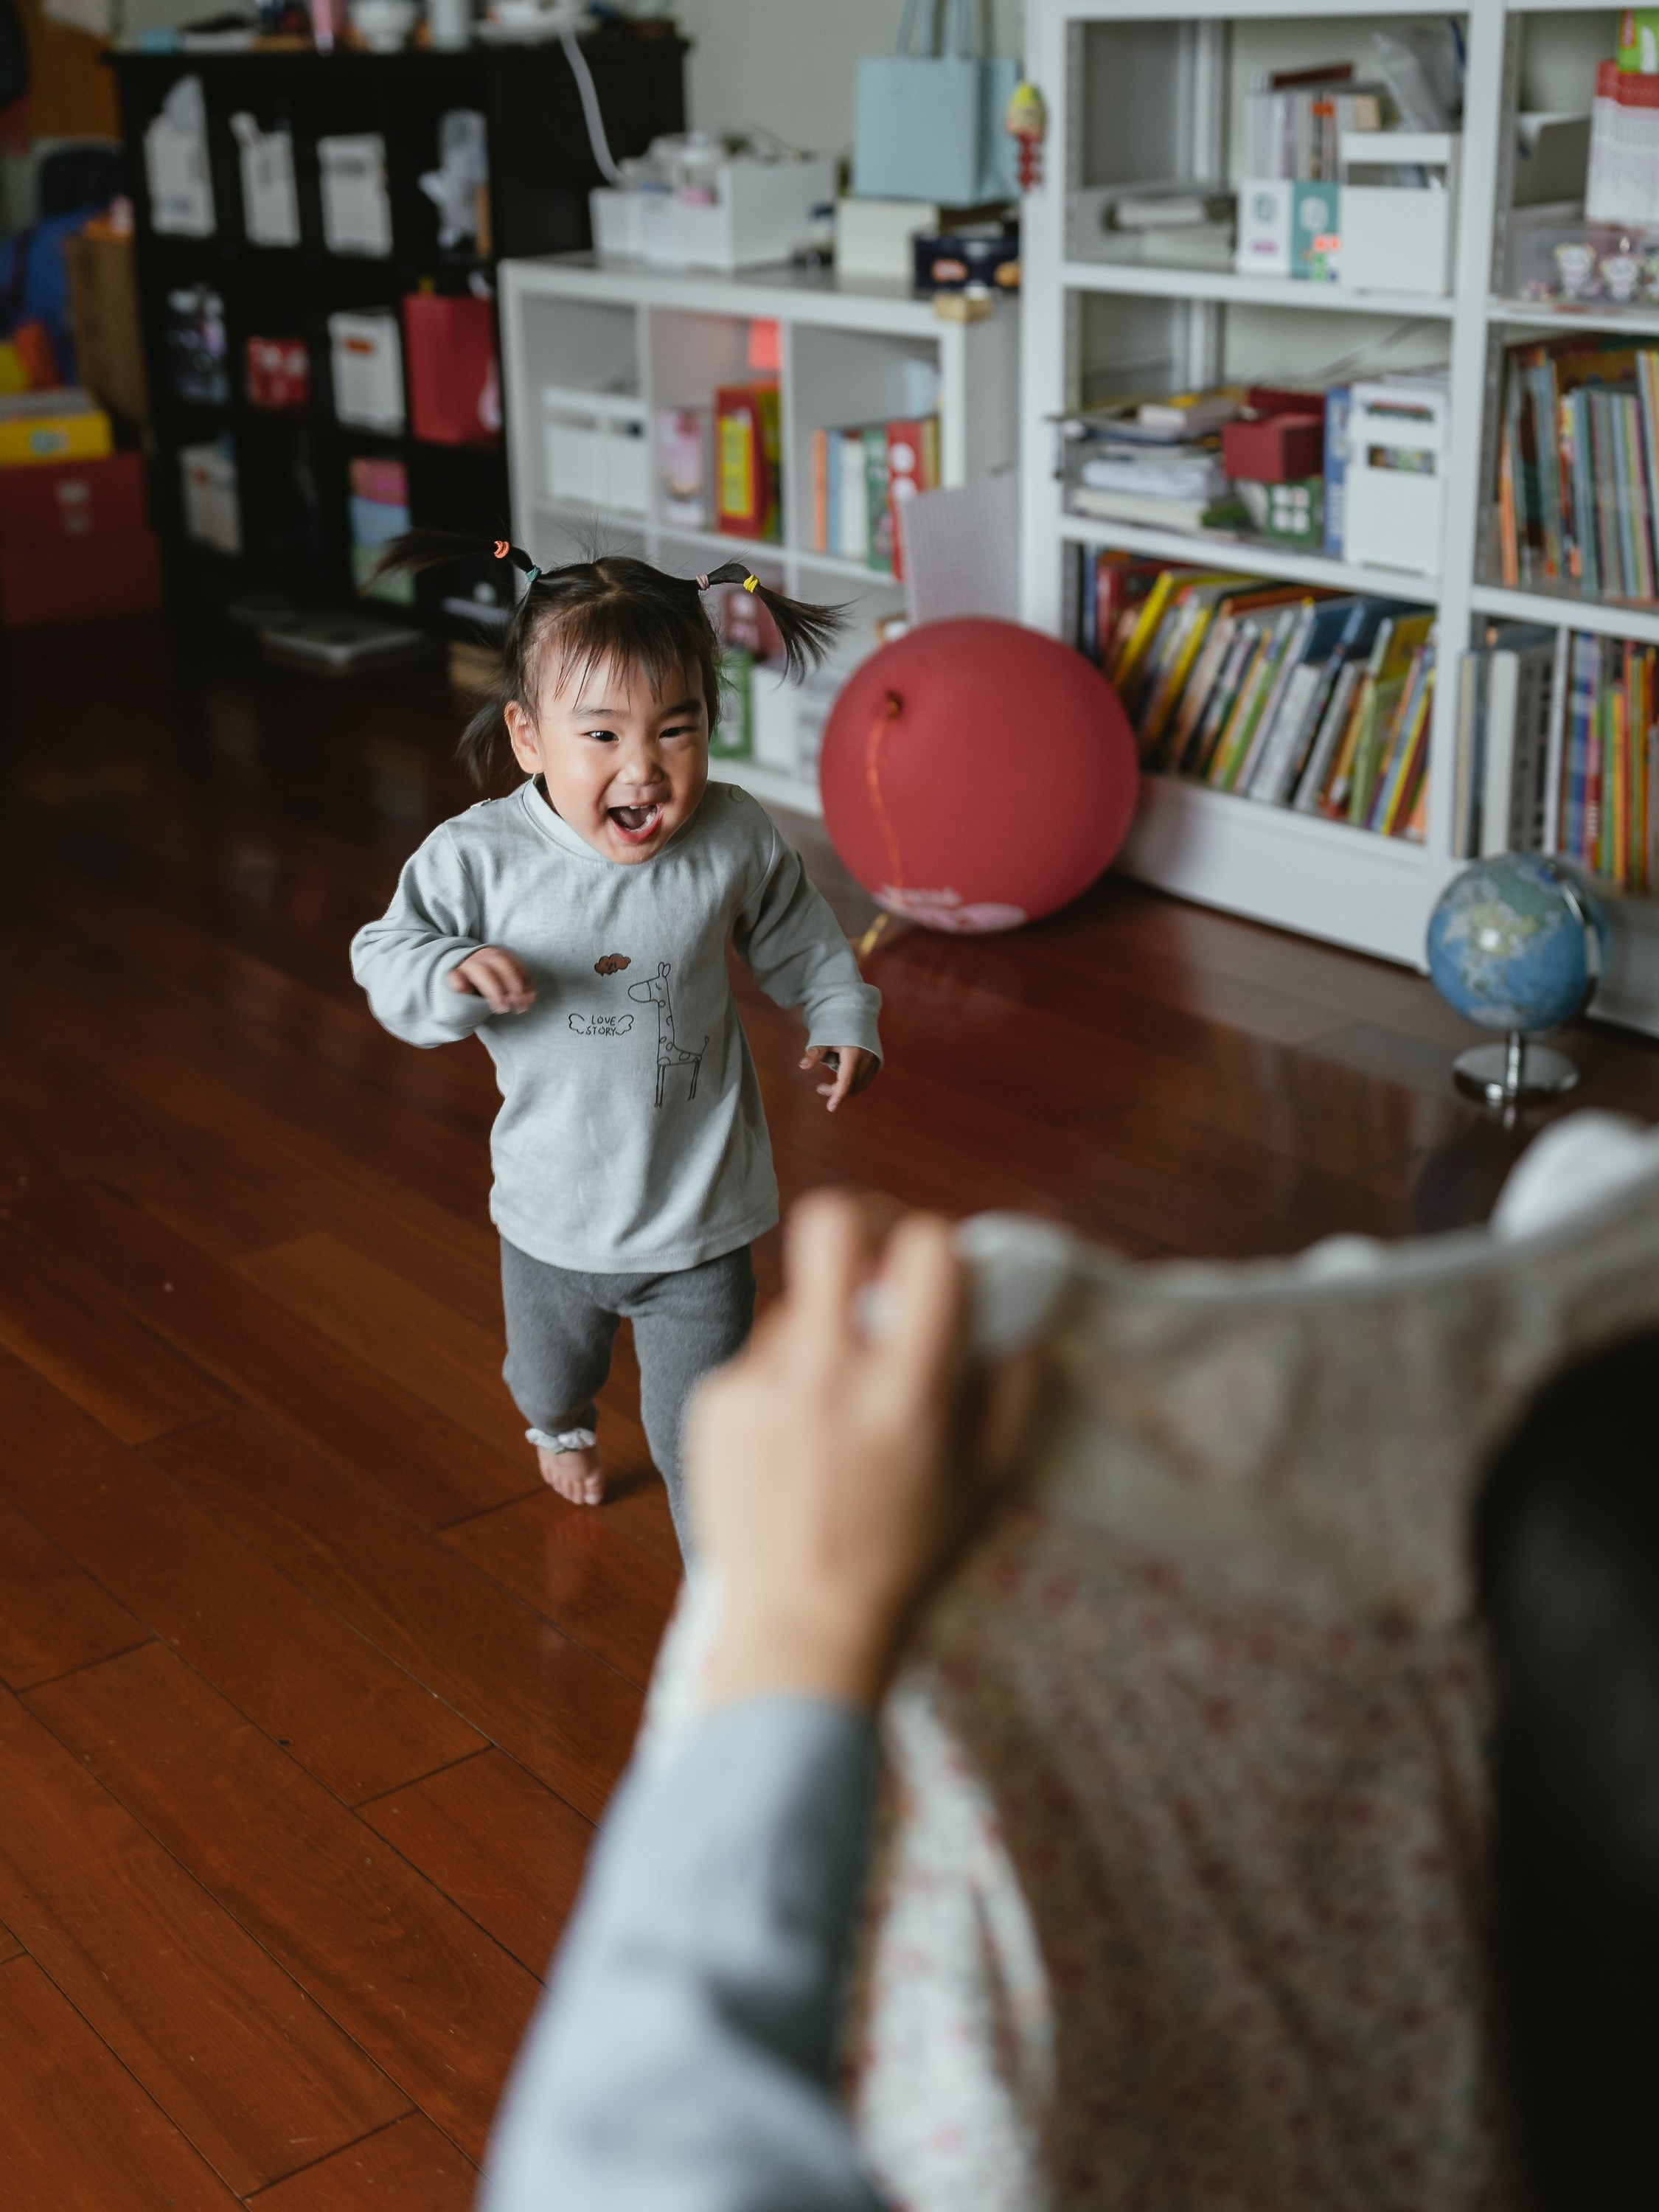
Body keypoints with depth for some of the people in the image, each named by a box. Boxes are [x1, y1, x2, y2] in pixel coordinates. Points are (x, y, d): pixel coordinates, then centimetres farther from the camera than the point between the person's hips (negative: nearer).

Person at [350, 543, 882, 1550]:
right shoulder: (481, 855, -18)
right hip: (554, 1215, 2)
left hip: (698, 1218, -2)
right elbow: (385, 955, -11)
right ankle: (563, 1426, 68)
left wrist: (844, 1019, -8)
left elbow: (803, 941, 4)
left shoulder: (736, 840, -14)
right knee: (550, 1370, 31)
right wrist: (452, 973, -30)